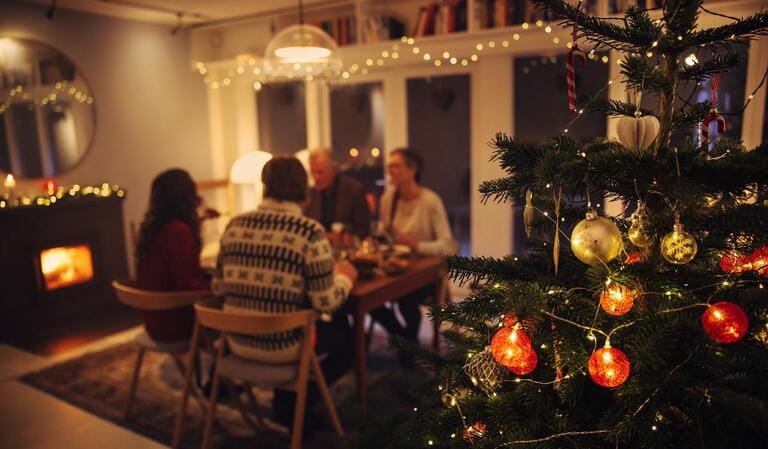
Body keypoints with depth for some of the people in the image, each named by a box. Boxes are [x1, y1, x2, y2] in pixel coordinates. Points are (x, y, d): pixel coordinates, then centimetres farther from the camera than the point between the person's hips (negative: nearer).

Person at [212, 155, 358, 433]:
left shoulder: (235, 226, -2)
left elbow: (219, 288, 6)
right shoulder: (309, 231, -18)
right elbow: (326, 303, -17)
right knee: (347, 339, 22)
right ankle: (293, 406, 24)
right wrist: (345, 277, 3)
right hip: (283, 345, -6)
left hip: (238, 342, 6)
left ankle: (287, 403, 35)